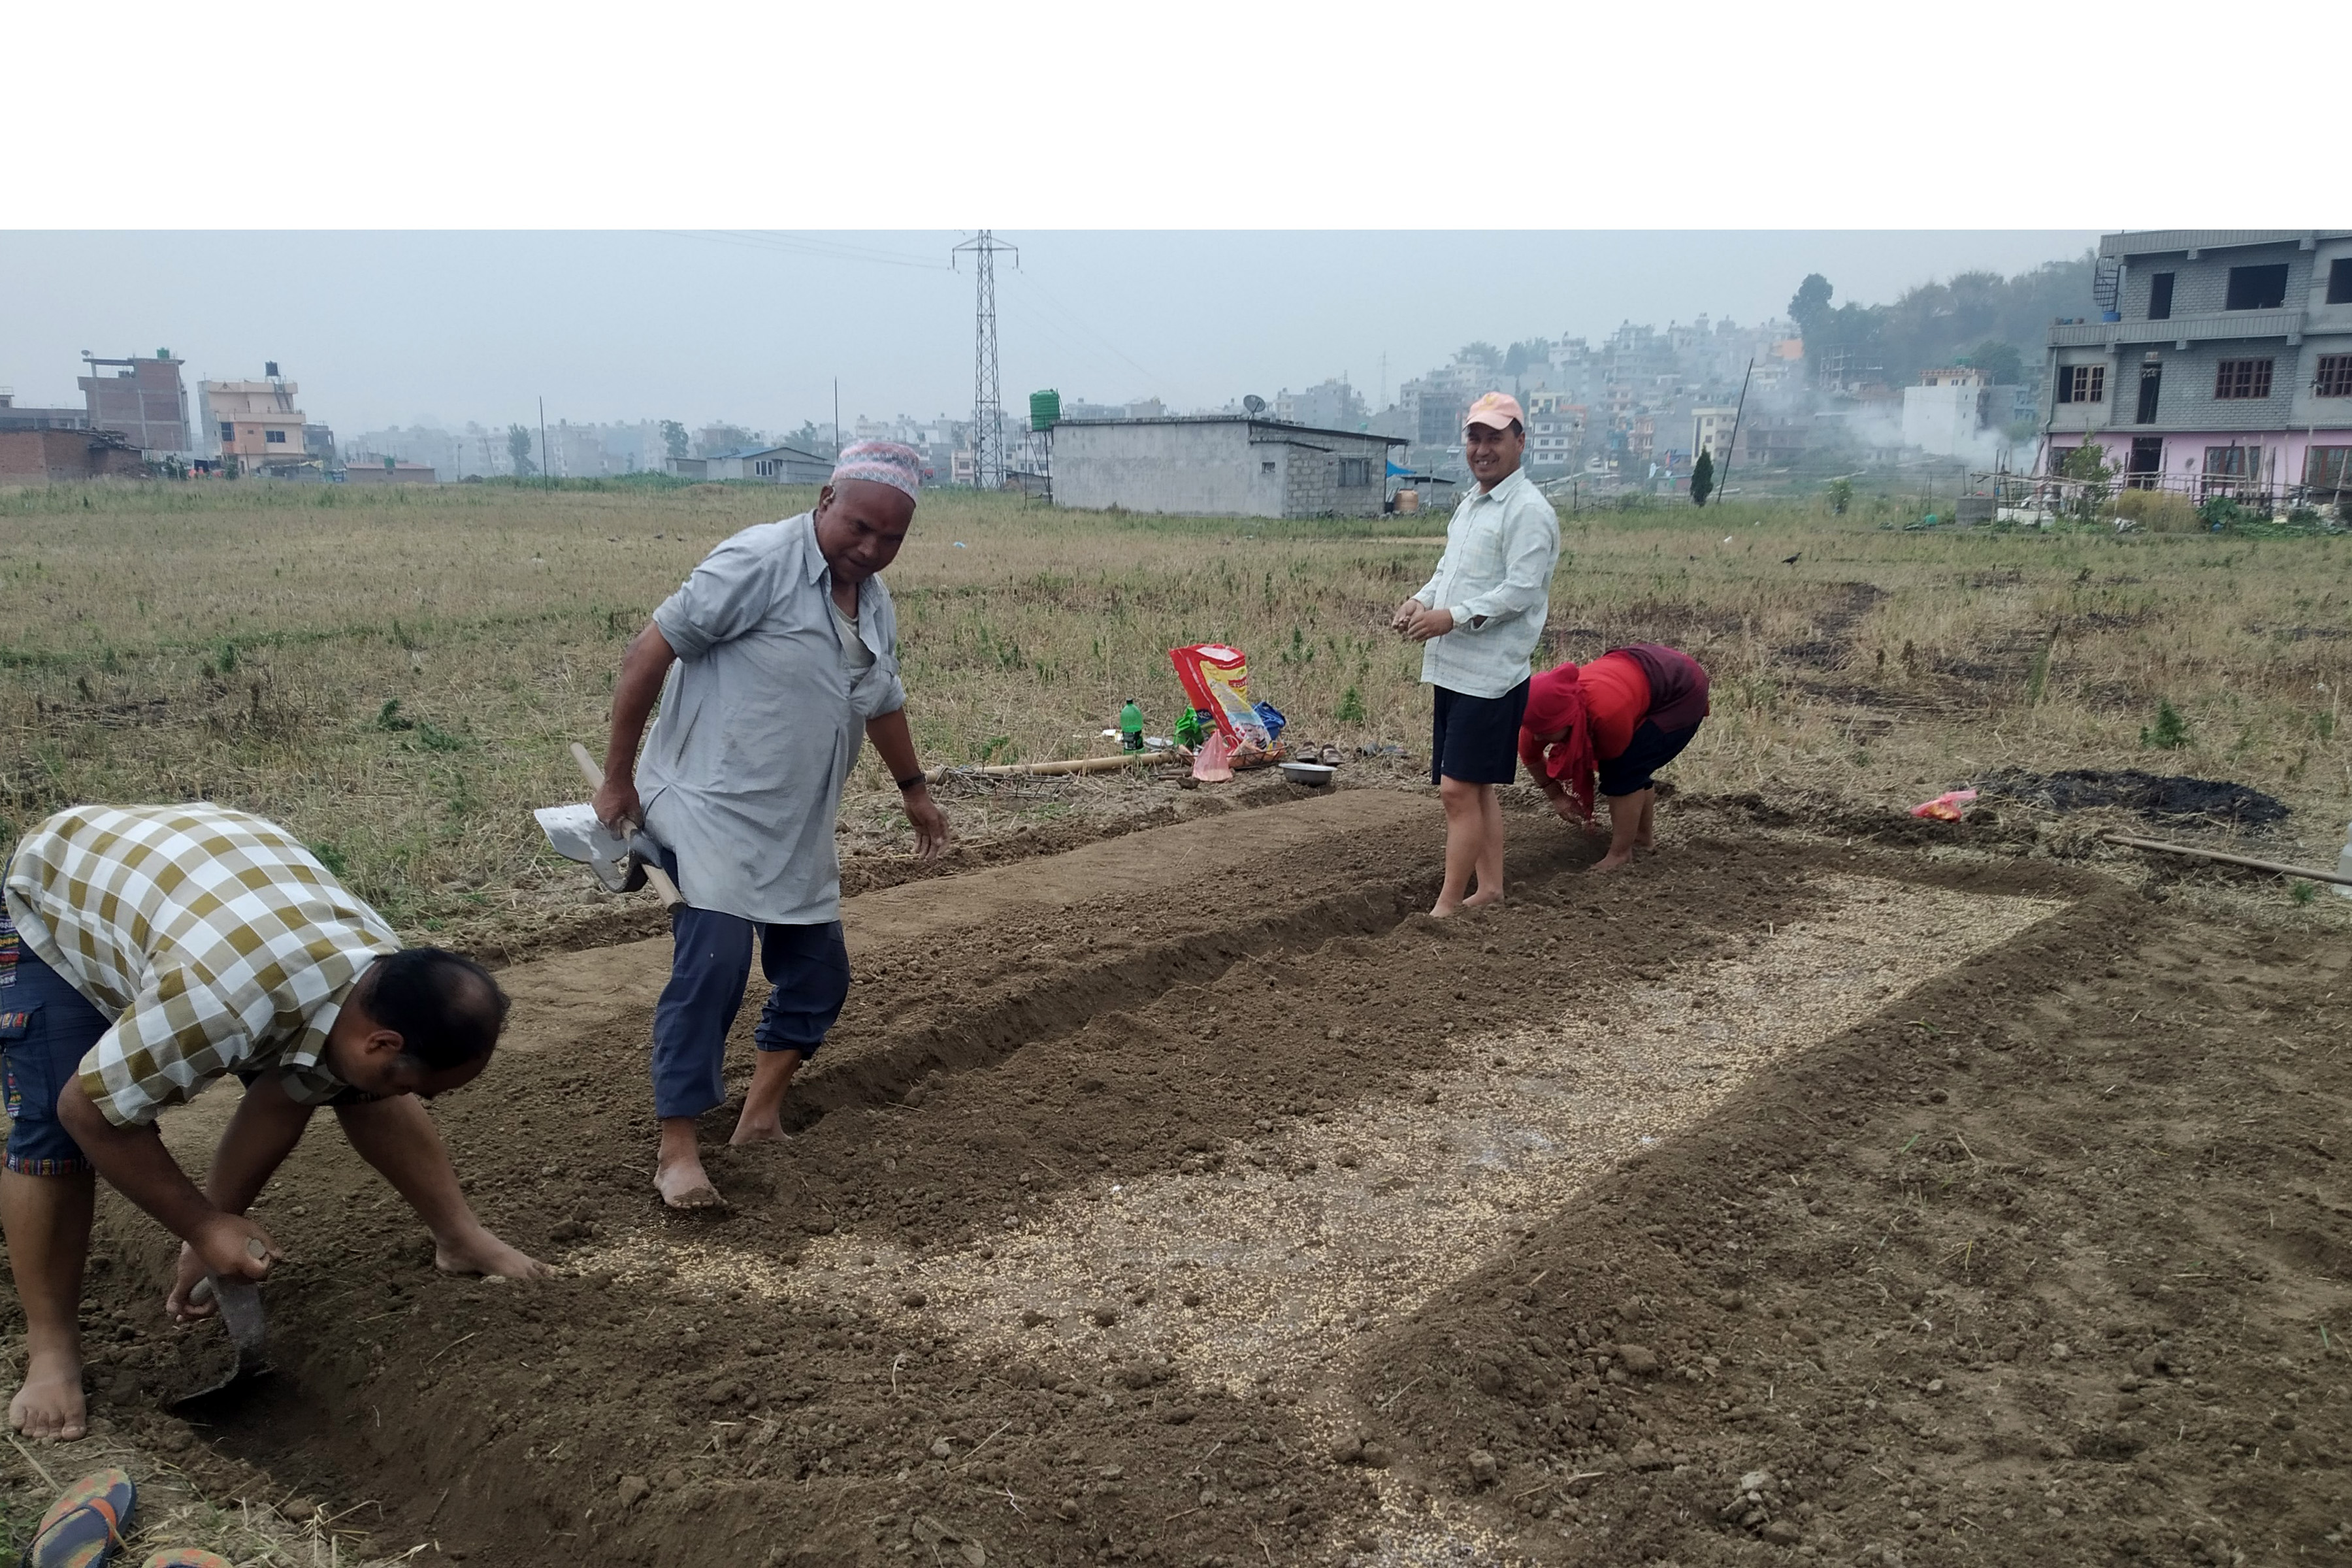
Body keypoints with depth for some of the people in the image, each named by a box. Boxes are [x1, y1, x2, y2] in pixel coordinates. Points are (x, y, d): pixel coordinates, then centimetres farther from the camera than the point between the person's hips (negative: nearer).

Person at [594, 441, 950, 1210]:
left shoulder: (875, 604, 10)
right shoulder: (760, 563, -15)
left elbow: (882, 701, 26)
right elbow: (647, 655, -14)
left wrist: (914, 788, 35)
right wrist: (617, 778, -11)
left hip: (798, 832, 8)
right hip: (711, 813, -8)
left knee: (819, 975, 10)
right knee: (712, 967, -16)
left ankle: (761, 1118, 27)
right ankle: (677, 1152, -4)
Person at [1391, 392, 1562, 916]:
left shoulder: (1528, 510, -11)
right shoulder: (1469, 505, 17)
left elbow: (1521, 591, -19)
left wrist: (1453, 616, -24)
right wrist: (1421, 601, 4)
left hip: (1489, 674, -9)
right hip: (1450, 670, 9)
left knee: (1459, 789, -9)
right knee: (1477, 787, 15)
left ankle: (1447, 905, -3)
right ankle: (1490, 888, 25)